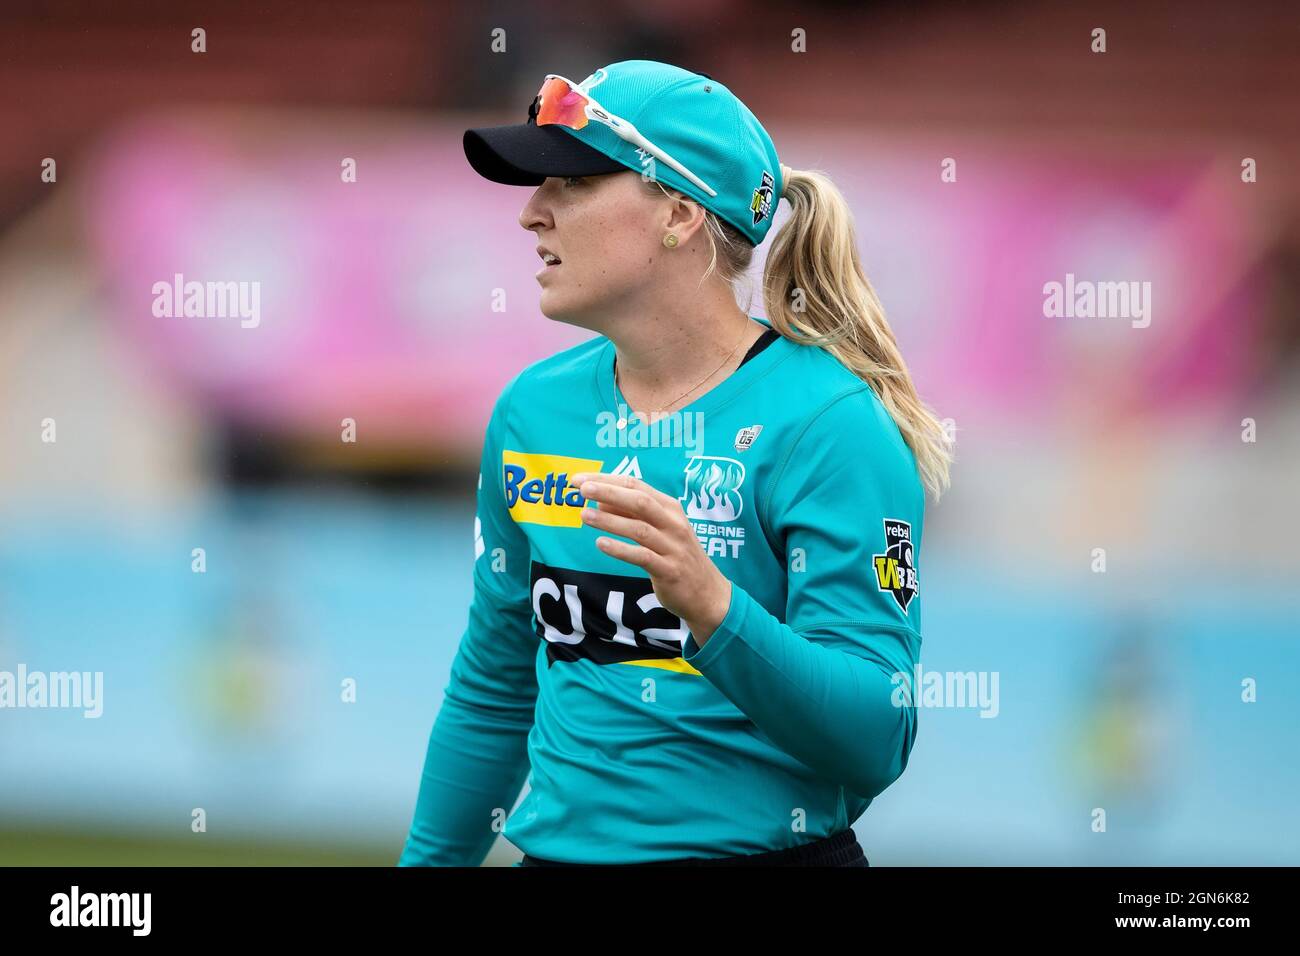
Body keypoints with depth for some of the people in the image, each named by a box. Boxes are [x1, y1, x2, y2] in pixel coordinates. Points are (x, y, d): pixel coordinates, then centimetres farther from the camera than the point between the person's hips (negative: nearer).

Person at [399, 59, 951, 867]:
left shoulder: (830, 426, -15)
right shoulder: (535, 408, 3)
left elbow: (876, 744, -22)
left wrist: (711, 606, -34)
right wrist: (429, 860, 14)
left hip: (762, 849, -5)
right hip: (560, 848, 5)